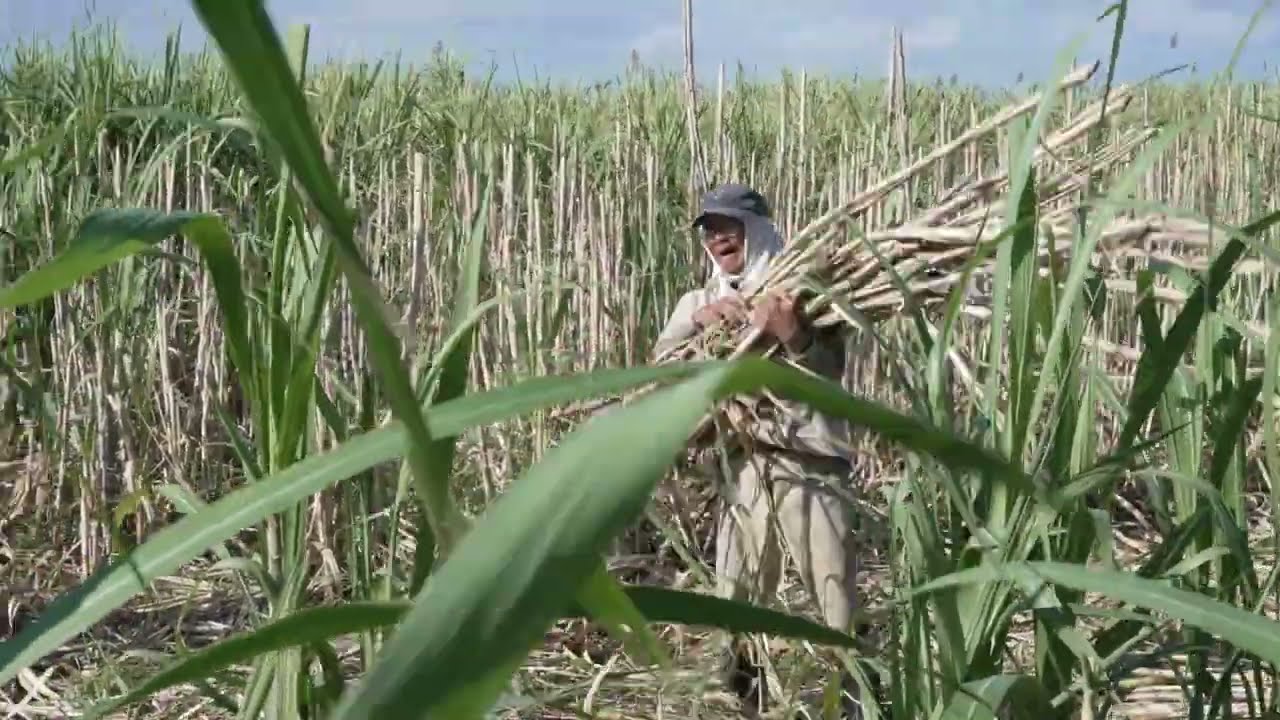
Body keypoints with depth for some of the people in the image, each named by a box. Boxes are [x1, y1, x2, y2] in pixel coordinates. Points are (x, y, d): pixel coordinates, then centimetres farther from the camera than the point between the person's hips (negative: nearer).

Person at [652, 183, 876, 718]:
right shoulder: (699, 301, 14)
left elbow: (830, 374, -5)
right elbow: (660, 364, 1)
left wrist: (793, 337, -23)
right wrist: (700, 323, -15)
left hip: (808, 464, -3)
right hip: (741, 467, 3)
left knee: (839, 599, -3)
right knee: (736, 603, 10)